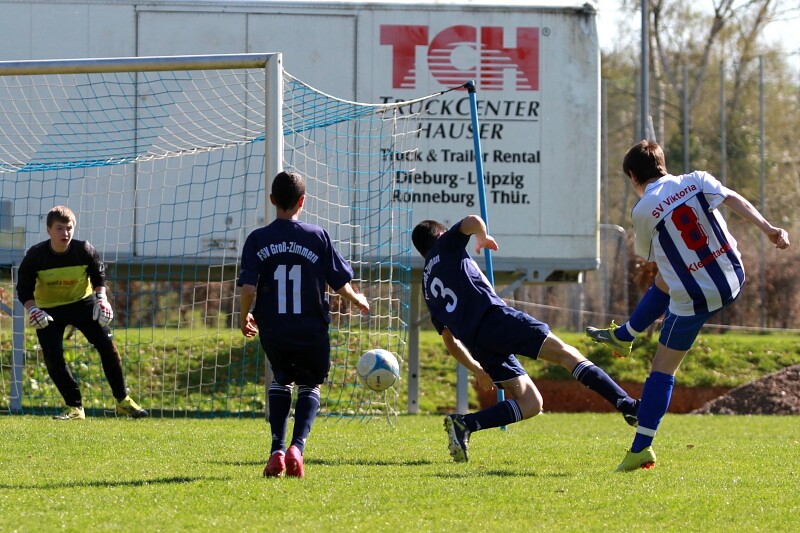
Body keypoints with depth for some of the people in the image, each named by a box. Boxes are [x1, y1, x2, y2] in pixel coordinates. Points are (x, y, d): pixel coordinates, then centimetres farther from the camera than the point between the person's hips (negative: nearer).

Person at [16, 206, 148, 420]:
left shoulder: (84, 250, -17)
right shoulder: (35, 256, -20)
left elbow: (98, 275, 1)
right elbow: (24, 288, -11)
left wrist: (101, 298, -14)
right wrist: (32, 309, -27)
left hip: (82, 302, 1)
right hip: (49, 310, -1)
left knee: (106, 344, -12)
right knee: (53, 356, -14)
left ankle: (123, 401, -1)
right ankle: (75, 408, -2)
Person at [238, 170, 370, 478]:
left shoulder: (257, 240, -4)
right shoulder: (317, 237, -6)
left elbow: (248, 287, -9)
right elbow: (339, 282, -1)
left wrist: (245, 317, 10)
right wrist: (357, 300, 20)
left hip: (272, 329, 1)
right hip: (311, 329, -1)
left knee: (281, 381, 25)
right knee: (310, 385, 17)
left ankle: (277, 450, 9)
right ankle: (297, 447, -8)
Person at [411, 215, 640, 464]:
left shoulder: (429, 289, 31)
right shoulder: (445, 246, 17)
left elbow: (450, 341, 29)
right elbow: (472, 222, -4)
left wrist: (477, 370, 36)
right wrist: (483, 238, 19)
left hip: (479, 347, 6)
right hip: (494, 317, -6)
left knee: (530, 404, 6)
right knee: (564, 353, -6)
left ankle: (464, 424, -11)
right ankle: (627, 406, -19)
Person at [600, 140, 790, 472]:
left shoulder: (643, 211, -8)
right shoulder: (697, 181, 1)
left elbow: (646, 255, 8)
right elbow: (734, 200, -14)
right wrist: (768, 229, -22)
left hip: (695, 299, -5)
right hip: (733, 280, 5)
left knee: (662, 370, 5)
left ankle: (641, 449, 2)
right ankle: (622, 335, 55)